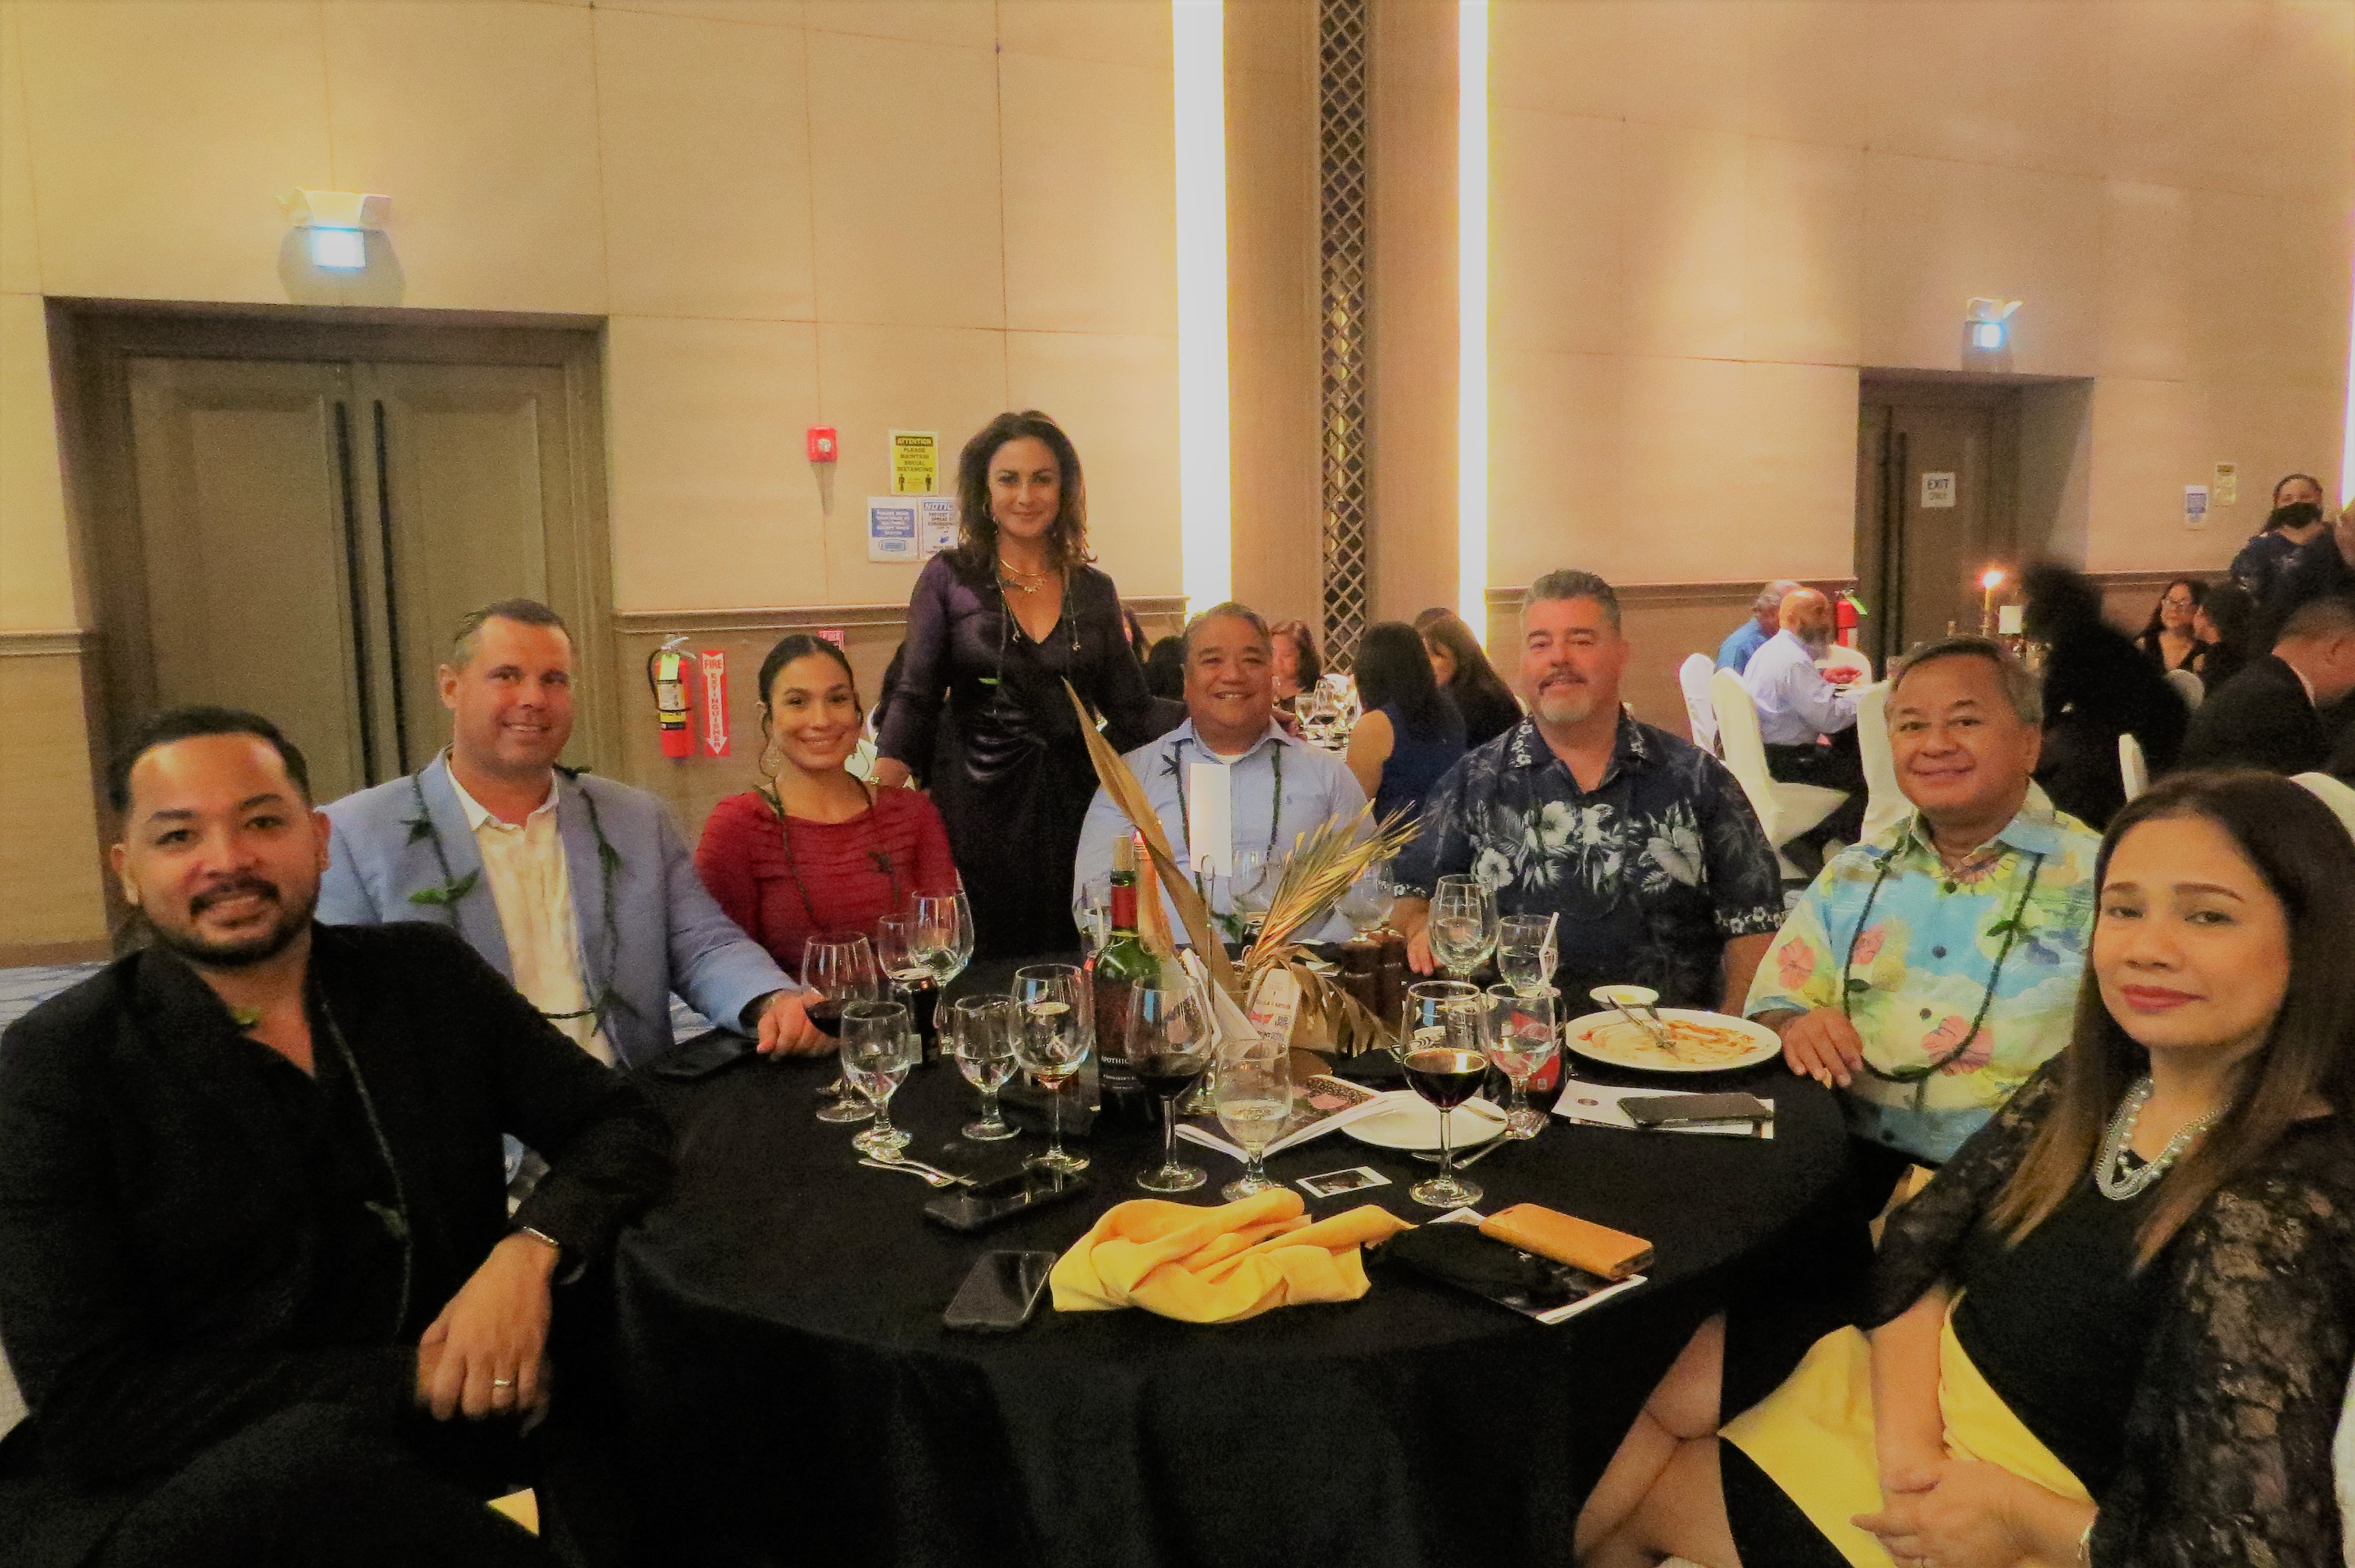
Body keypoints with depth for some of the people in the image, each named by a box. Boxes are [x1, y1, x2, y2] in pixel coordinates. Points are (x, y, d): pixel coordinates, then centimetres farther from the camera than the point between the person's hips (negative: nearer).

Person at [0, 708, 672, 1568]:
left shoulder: (426, 977, 3)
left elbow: (621, 1124, 4)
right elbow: (92, 1408, -12)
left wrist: (528, 1251, -17)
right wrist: (410, 1379, -18)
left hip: (433, 1462, 2)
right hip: (163, 1497, -2)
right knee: (315, 1452, -33)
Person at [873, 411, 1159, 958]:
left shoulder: (1094, 590, 9)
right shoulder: (949, 579, 2)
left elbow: (1132, 711, 12)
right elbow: (916, 699, -2)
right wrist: (879, 789, -14)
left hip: (1073, 811, 2)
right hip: (978, 808, -2)